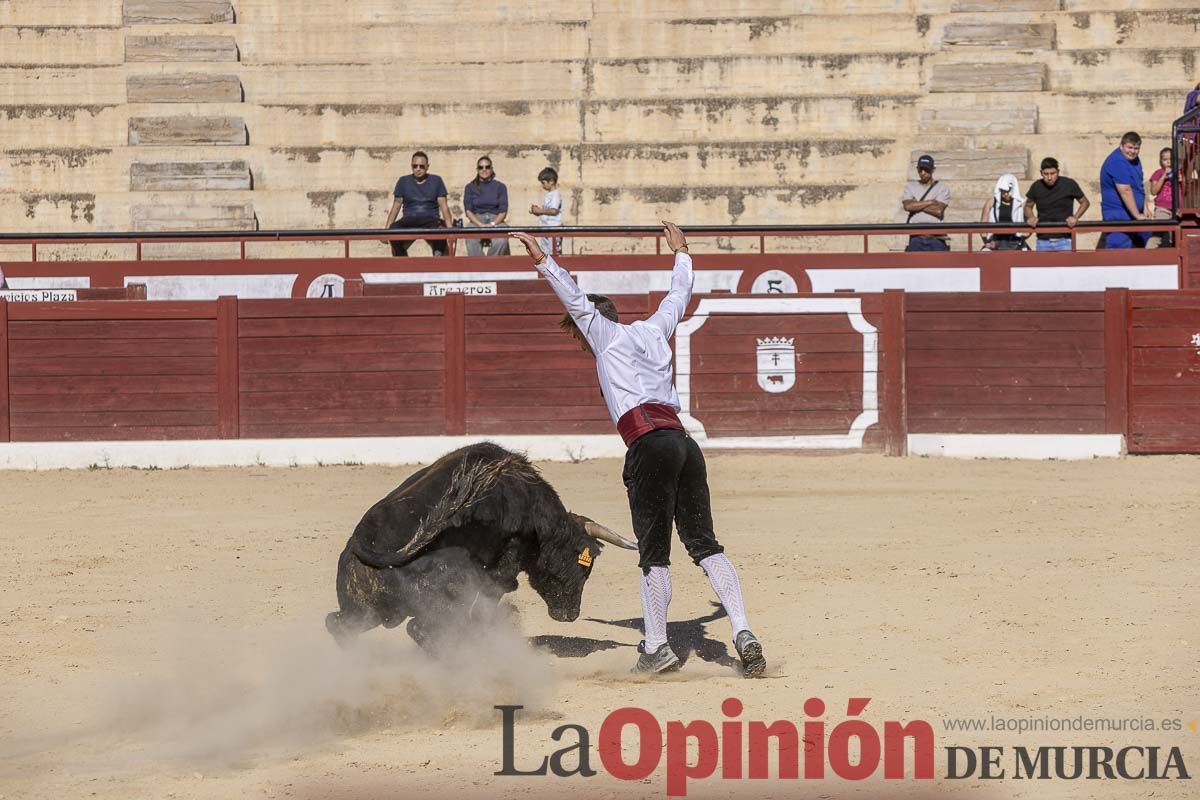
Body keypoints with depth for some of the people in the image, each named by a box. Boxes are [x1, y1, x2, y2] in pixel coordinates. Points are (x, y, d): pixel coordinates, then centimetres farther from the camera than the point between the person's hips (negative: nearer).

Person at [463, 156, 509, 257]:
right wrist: (480, 225, -15)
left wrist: (492, 224, -14)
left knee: (501, 240, -35)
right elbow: (468, 210, 3)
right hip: (476, 220, 0)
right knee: (472, 241, -36)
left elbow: (503, 211, 5)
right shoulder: (470, 187, 12)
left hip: (496, 220, 0)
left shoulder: (500, 187, 11)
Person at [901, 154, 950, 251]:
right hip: (916, 239, 2)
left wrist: (917, 205, -3)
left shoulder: (942, 188, 8)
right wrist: (930, 202, -4)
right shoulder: (910, 187, 15)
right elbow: (907, 206, -4)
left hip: (936, 239, -2)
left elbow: (939, 210, -9)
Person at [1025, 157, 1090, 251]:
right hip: (1043, 241, 2)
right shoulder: (1036, 187, 2)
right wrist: (1031, 217, -6)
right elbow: (1028, 206, 17)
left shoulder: (1069, 185, -5)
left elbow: (1085, 203, 7)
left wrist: (1075, 217, -10)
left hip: (1064, 240, -2)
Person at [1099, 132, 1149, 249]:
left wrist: (1145, 209, 13)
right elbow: (1125, 191, -24)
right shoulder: (1117, 162, -21)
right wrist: (1137, 215, -22)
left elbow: (1140, 186, 20)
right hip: (1118, 216, -10)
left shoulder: (1134, 160, 11)